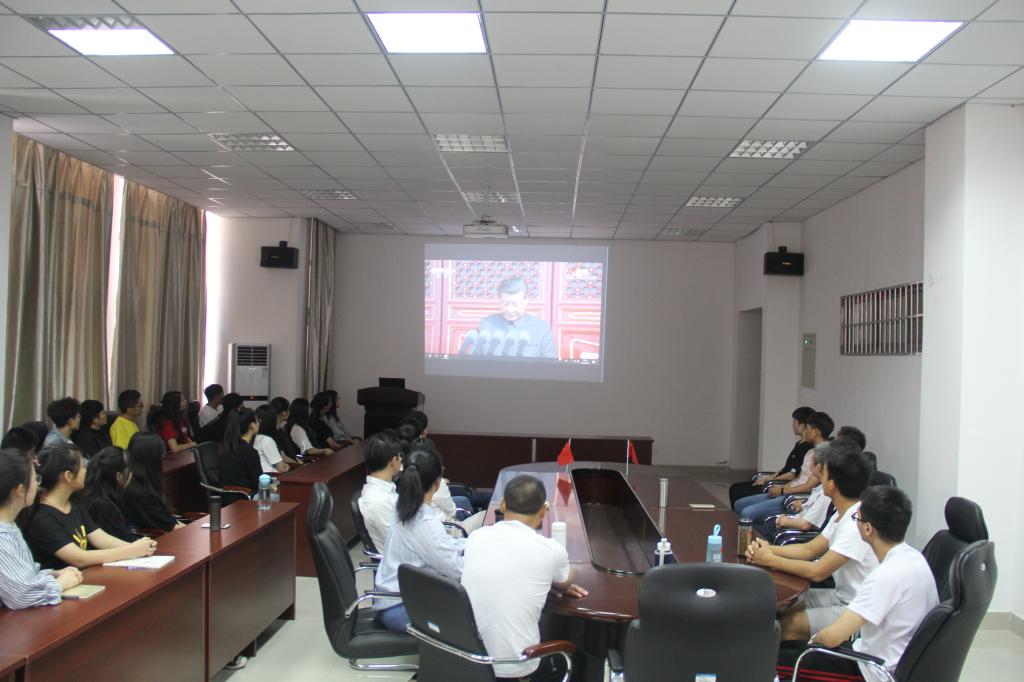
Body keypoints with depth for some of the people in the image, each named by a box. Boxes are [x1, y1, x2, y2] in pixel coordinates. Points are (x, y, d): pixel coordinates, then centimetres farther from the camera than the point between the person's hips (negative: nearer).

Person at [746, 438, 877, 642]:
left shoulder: (858, 523, -25)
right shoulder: (842, 514, 6)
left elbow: (817, 572, -25)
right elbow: (810, 550, 10)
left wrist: (770, 560, -13)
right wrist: (768, 549, -5)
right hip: (842, 596, 9)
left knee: (789, 625, -17)